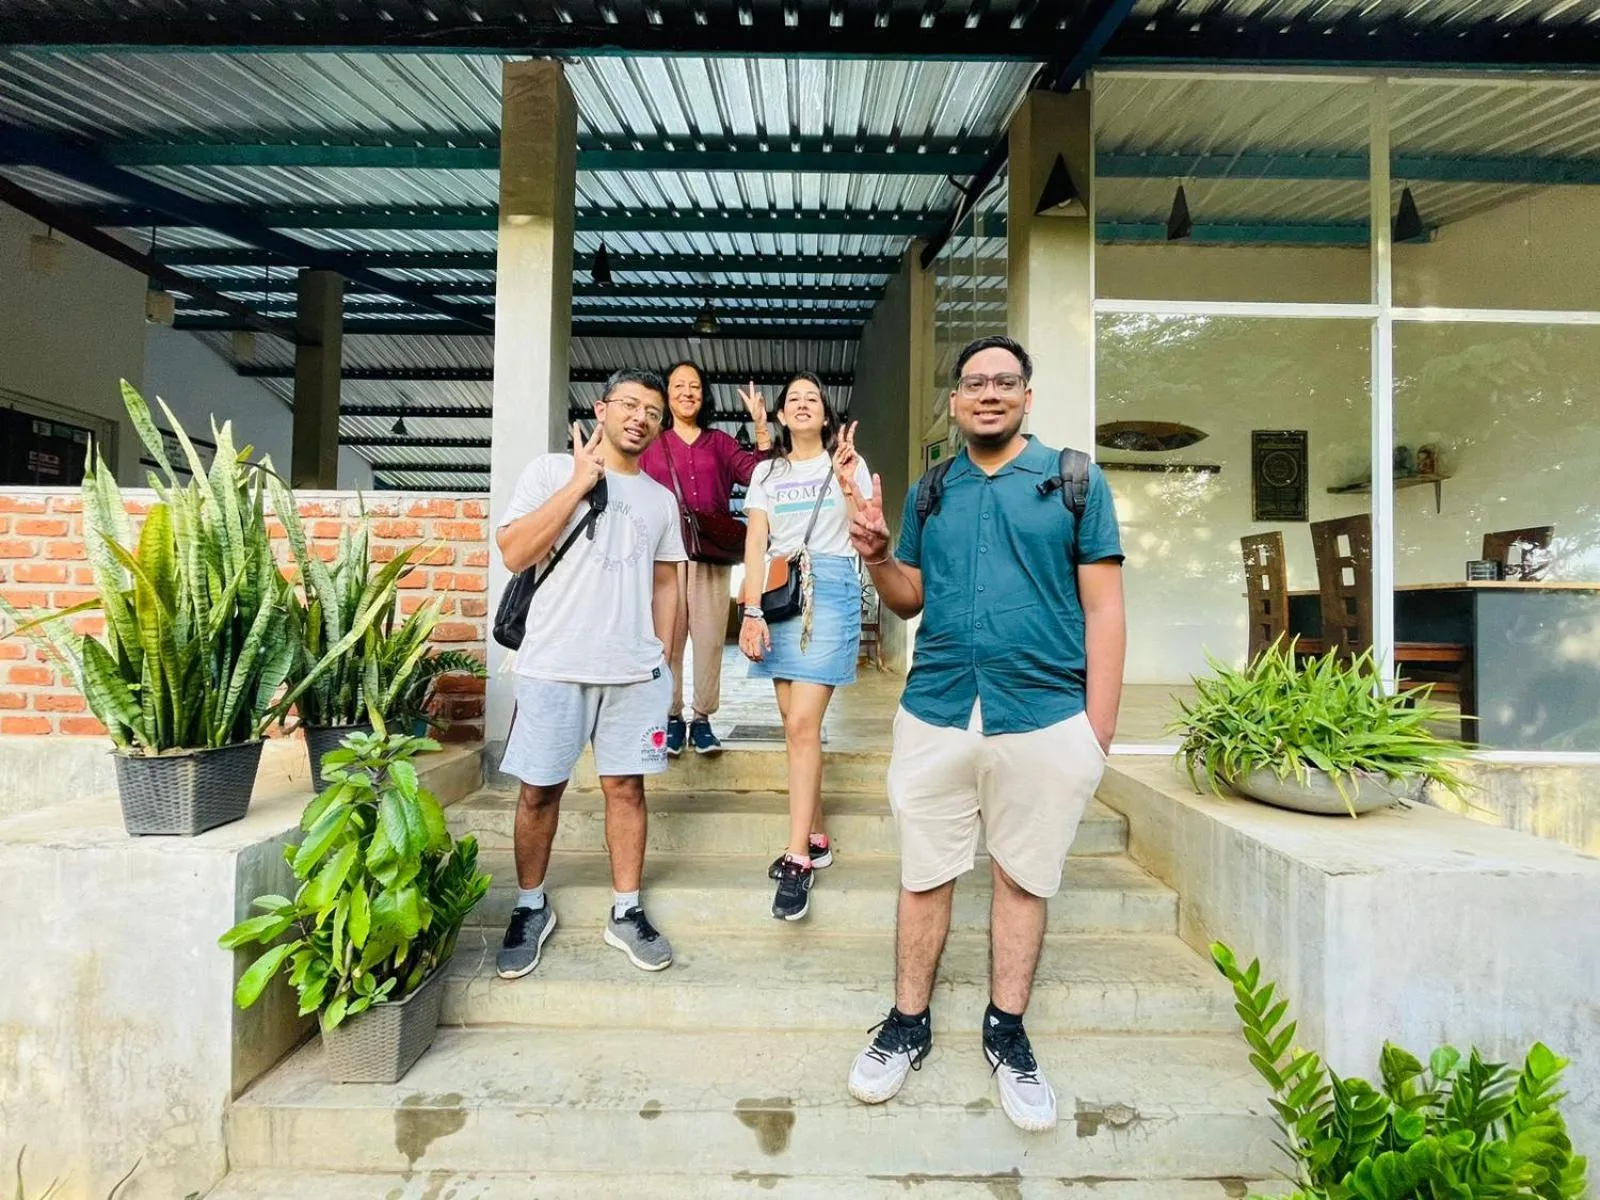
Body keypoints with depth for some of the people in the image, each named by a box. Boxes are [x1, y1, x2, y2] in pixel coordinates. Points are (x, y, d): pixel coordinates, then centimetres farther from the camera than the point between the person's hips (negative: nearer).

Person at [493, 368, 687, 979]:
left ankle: (626, 912, 22)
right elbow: (513, 553, -10)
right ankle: (531, 907, 28)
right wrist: (582, 481, -12)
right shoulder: (551, 470, 2)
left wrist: (661, 657, 10)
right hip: (553, 666, -2)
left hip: (635, 671, 3)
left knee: (626, 787, 7)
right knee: (539, 790, 7)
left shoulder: (661, 498, 14)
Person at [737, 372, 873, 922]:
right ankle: (815, 839, 19)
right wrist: (752, 612, -5)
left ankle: (797, 860, -8)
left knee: (802, 725, -13)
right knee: (796, 724, 5)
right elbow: (756, 544, 6)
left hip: (830, 590, -3)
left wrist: (849, 486, -15)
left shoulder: (848, 462, 9)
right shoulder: (767, 472, 16)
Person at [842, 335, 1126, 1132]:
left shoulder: (1075, 481, 3)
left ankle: (1007, 1032, 32)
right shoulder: (929, 492, 11)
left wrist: (1099, 726, -6)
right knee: (924, 874, 11)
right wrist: (877, 560, -6)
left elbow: (1103, 607, -1)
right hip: (935, 713, 2)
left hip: (1045, 715, -2)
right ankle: (908, 1024, 30)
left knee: (1023, 878, 12)